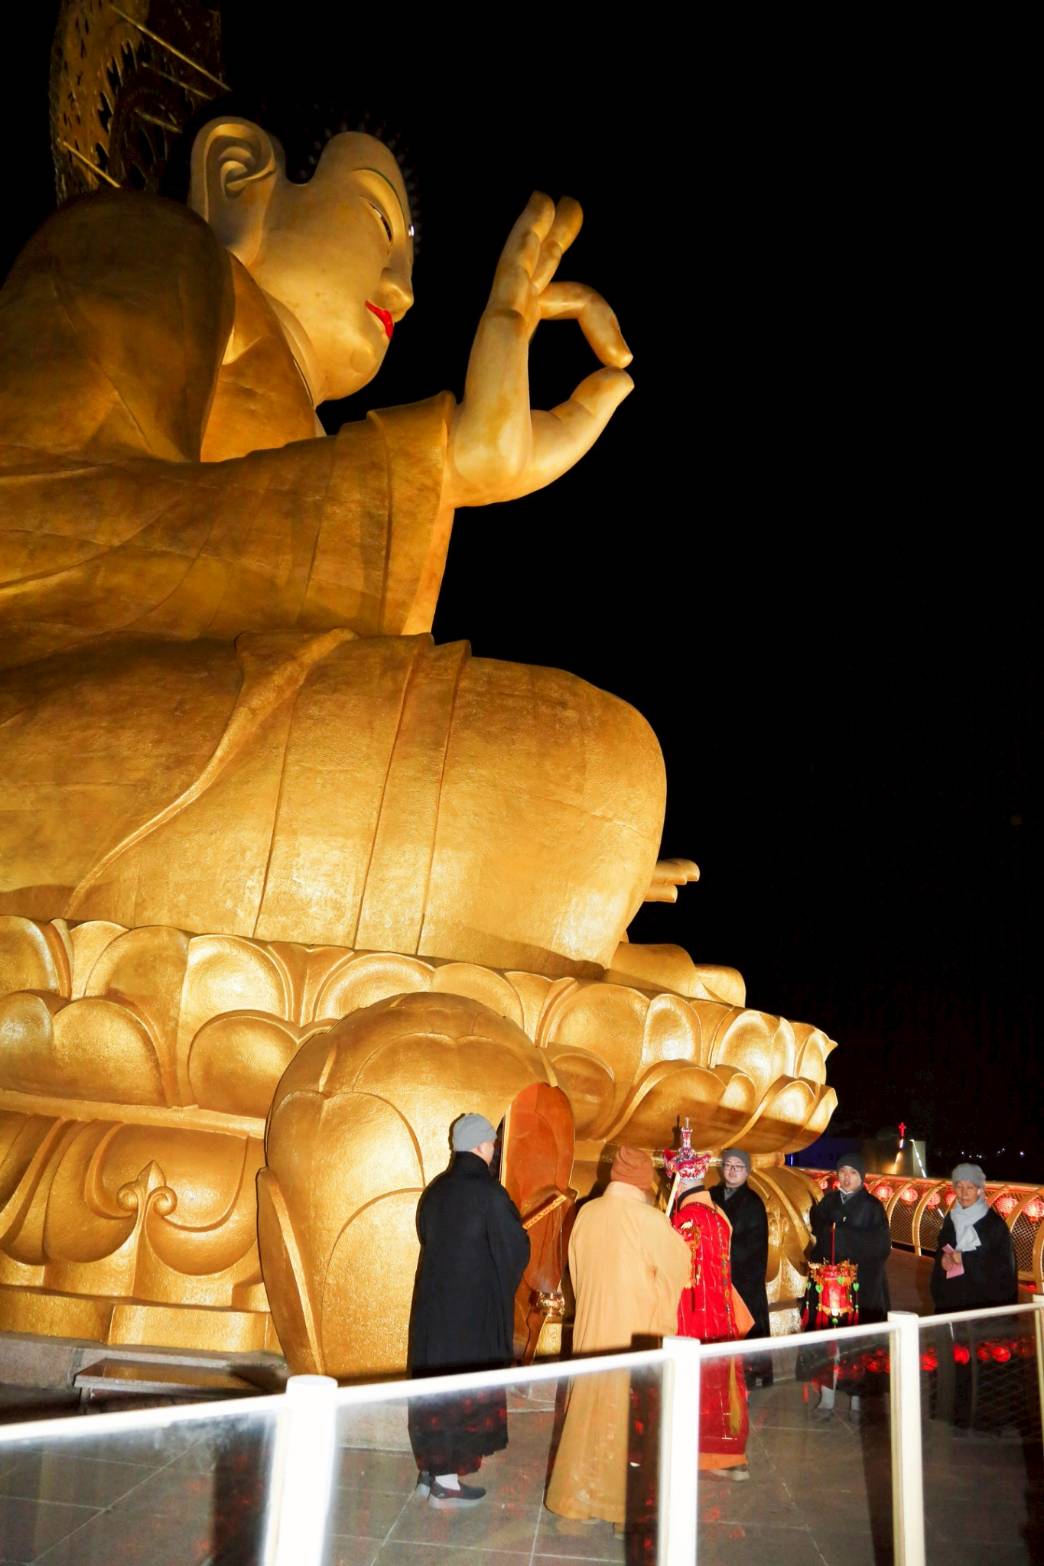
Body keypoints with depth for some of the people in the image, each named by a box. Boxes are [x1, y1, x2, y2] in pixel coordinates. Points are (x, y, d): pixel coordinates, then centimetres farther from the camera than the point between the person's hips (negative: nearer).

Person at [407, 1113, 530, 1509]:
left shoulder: (435, 1190, 3)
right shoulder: (488, 1193, -18)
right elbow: (515, 1248, -12)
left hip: (432, 1301, 7)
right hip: (474, 1306, -7)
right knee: (467, 1387, 3)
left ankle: (430, 1470, 25)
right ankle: (447, 1483, 9)